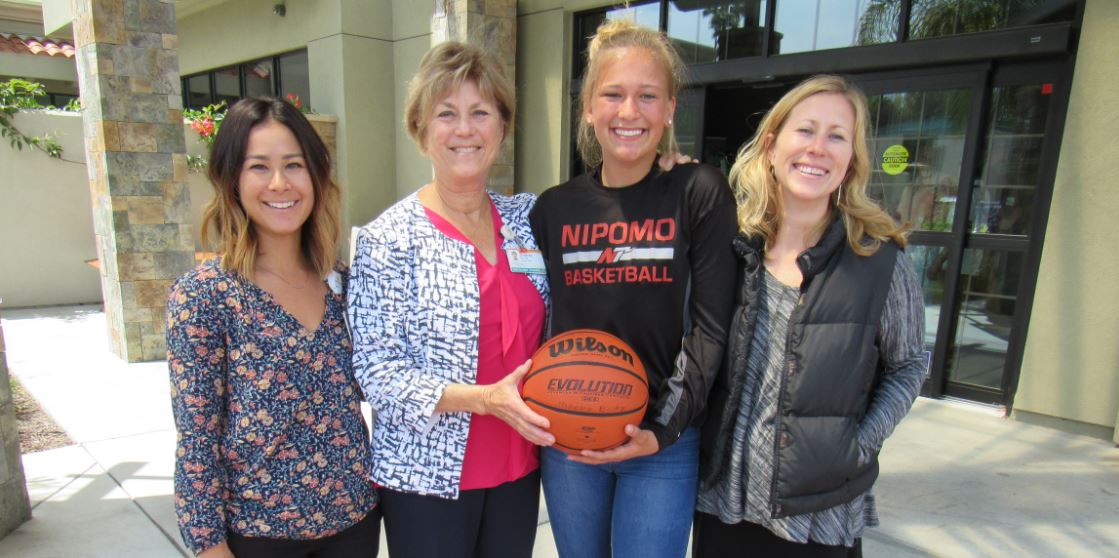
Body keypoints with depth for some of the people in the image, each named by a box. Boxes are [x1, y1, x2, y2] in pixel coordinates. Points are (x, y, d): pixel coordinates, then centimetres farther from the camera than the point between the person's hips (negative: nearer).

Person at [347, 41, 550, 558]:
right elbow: (377, 372, -13)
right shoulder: (389, 238, -12)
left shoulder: (527, 219, 1)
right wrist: (483, 398, -24)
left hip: (517, 469, 5)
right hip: (427, 476, -4)